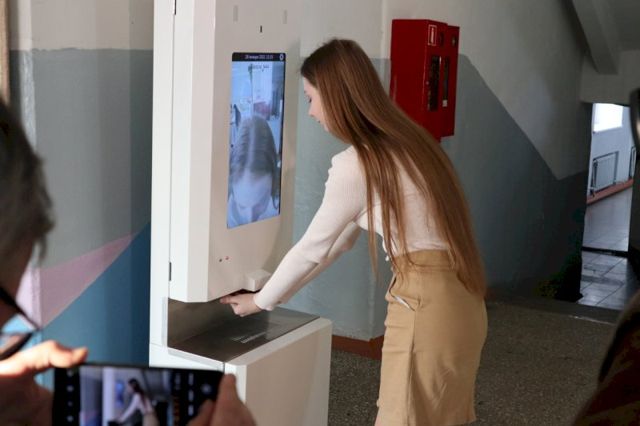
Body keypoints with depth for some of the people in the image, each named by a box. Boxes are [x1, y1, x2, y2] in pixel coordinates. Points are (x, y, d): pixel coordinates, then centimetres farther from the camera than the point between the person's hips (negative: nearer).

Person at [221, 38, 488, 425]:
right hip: (454, 298, 9)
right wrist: (273, 291, 23)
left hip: (426, 304, -9)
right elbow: (341, 239, 19)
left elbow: (313, 248, -5)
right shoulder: (401, 142, 13)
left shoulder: (358, 164, -15)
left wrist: (261, 301, 11)